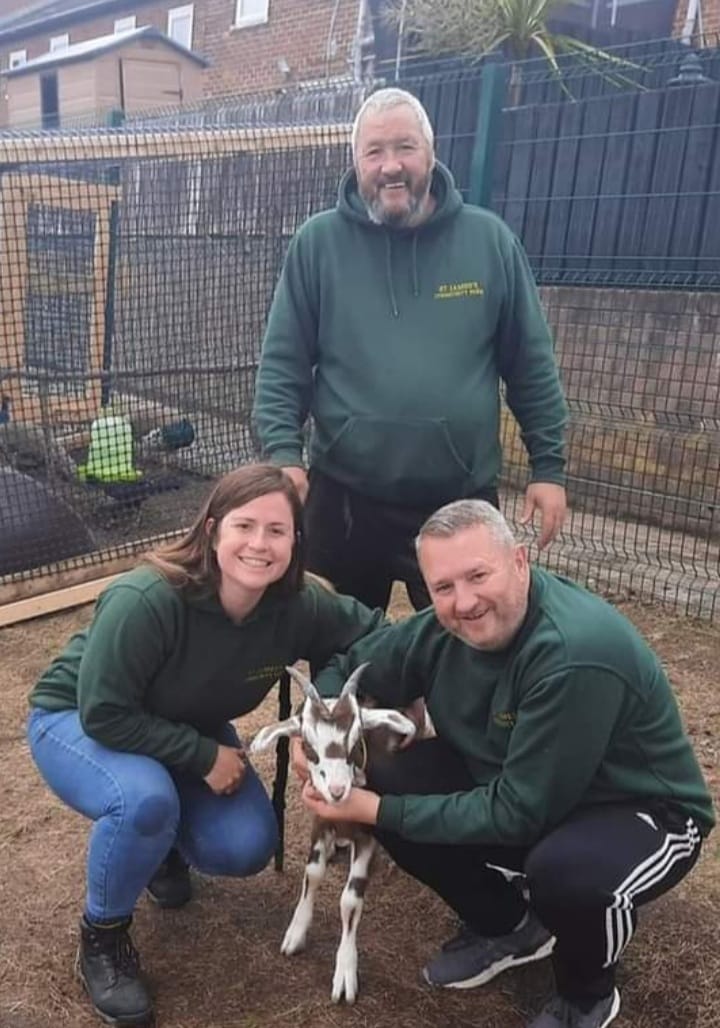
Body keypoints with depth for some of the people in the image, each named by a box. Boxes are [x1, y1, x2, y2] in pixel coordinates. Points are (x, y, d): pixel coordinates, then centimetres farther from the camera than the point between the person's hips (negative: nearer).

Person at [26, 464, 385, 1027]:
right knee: (146, 800, -35)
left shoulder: (298, 606, -24)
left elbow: (376, 632, -7)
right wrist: (205, 757, -26)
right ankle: (102, 937, -4)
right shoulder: (146, 600, -38)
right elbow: (104, 714, -31)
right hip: (77, 720, -4)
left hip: (186, 730, 5)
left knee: (247, 848, -12)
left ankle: (160, 840, 23)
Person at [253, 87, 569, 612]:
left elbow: (532, 364, 4)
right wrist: (284, 454, -13)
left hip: (462, 501, 0)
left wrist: (549, 466, 2)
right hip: (345, 498, 0)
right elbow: (282, 363, 0)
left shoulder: (489, 239, 0)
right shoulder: (318, 242, -1)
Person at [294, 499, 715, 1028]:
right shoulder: (449, 625, -13)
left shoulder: (577, 657, -34)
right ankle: (507, 927, 13)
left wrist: (379, 811, -26)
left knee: (565, 870, -38)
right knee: (392, 782, -12)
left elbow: (517, 814, -30)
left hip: (638, 811, -6)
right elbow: (348, 668, 2)